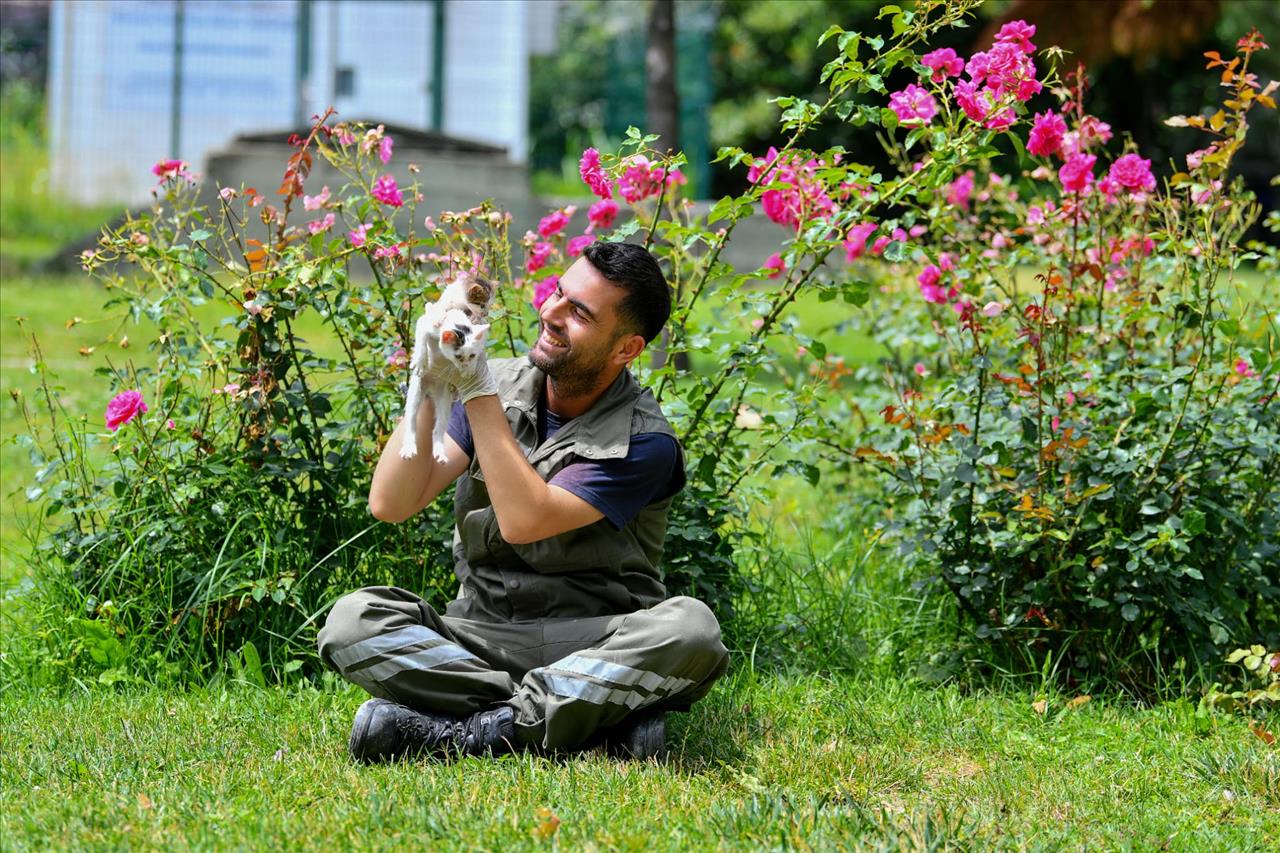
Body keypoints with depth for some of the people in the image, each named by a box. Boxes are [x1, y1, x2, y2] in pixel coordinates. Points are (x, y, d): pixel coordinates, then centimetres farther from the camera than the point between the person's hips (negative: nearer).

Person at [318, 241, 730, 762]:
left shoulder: (644, 443, -9)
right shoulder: (500, 384, 4)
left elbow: (524, 520, -22)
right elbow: (390, 504, -5)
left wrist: (476, 391, -19)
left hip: (588, 646, -3)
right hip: (477, 637, 3)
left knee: (690, 629, -34)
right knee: (353, 622, -24)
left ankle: (463, 733, -32)